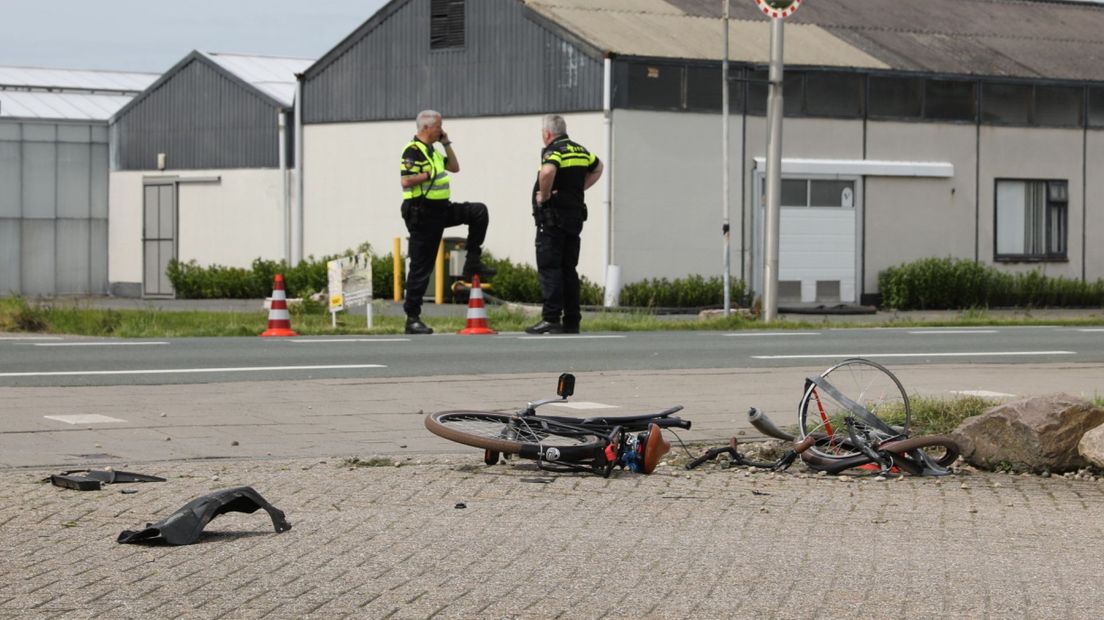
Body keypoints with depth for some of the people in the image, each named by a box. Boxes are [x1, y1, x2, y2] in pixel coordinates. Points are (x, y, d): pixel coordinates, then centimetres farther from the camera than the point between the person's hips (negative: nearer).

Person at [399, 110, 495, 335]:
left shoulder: (432, 151, 16)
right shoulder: (413, 151, -14)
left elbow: (454, 167, 25)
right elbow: (405, 181, -25)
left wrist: (446, 143, 16)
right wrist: (429, 175, -15)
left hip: (441, 209, 9)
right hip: (422, 213, -9)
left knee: (479, 211, 1)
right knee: (421, 266, -5)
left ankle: (472, 262, 5)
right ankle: (412, 318, 0)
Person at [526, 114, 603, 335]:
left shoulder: (553, 150, -11)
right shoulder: (580, 150, 14)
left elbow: (548, 171, -33)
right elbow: (597, 168, 32)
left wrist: (543, 196, -17)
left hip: (553, 216, -8)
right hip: (576, 214, 8)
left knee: (549, 267, -7)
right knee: (569, 268, 11)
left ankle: (551, 319, -12)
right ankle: (572, 321, 10)